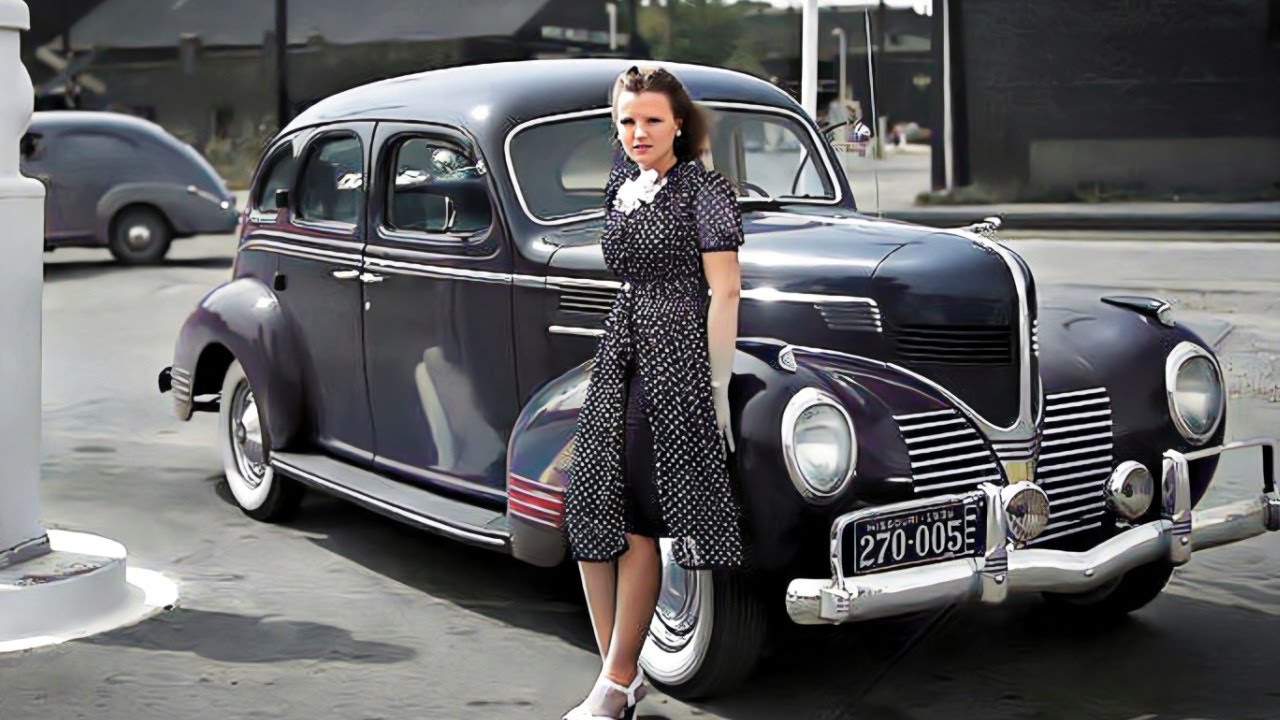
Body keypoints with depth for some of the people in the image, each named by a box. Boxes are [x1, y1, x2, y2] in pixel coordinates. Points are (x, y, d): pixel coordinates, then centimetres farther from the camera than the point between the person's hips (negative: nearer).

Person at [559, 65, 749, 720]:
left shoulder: (704, 189, -3)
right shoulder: (622, 190, 17)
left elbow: (724, 290, -8)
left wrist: (718, 384, -13)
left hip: (678, 356, -7)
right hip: (618, 357, 7)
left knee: (637, 519, -8)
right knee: (590, 512, -1)